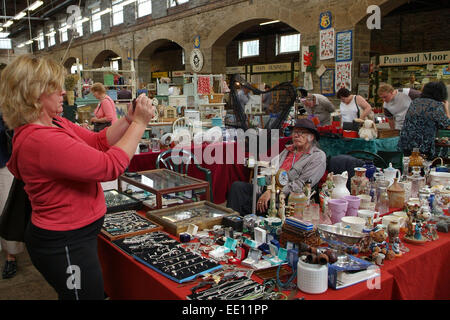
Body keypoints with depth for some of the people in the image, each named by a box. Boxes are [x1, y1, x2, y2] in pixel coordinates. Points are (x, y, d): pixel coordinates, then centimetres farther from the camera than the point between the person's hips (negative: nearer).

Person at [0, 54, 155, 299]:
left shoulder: (55, 123, 4)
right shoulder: (41, 140, -28)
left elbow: (97, 141, 6)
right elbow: (110, 166, -29)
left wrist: (128, 119, -8)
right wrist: (139, 124, -20)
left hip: (71, 235, 10)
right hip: (64, 246, -10)